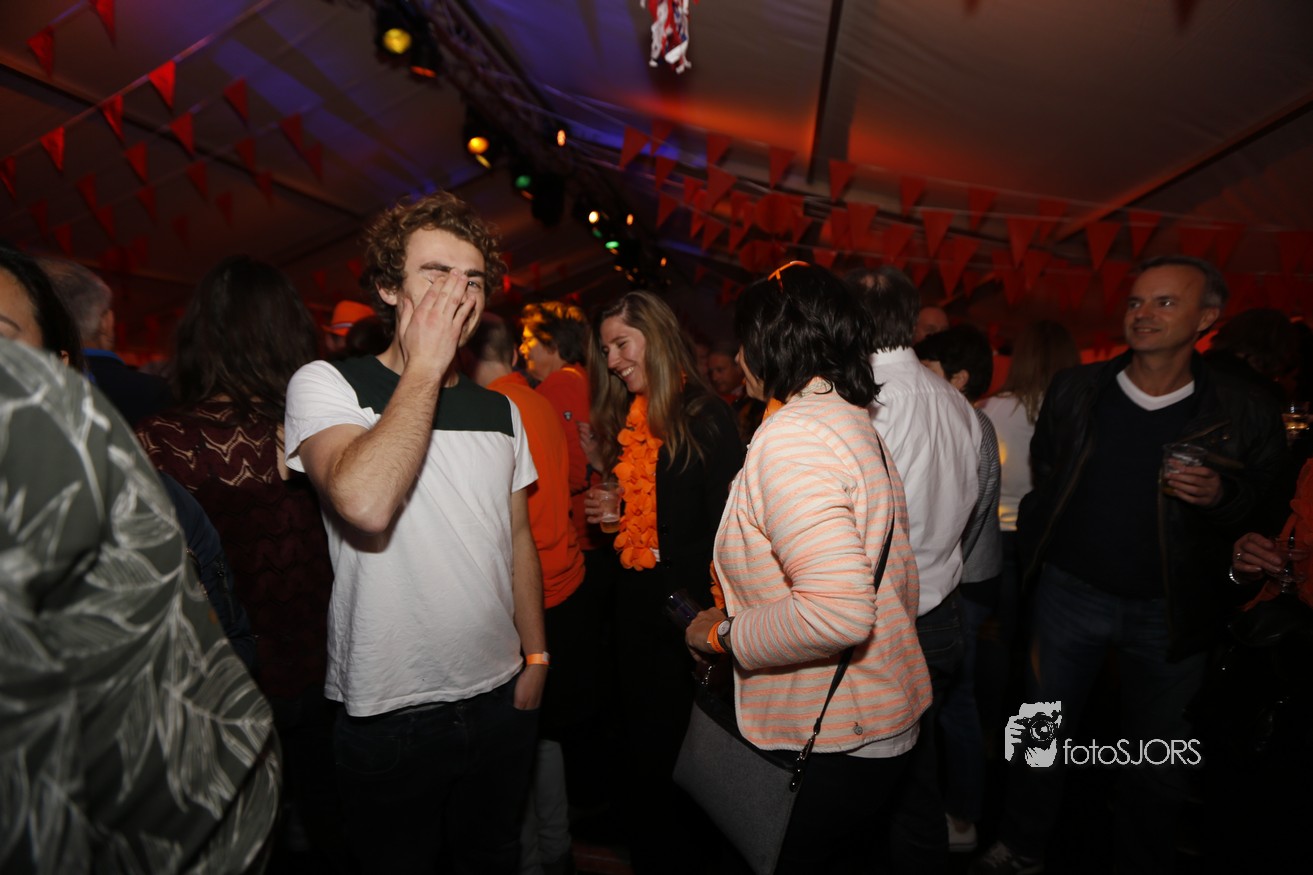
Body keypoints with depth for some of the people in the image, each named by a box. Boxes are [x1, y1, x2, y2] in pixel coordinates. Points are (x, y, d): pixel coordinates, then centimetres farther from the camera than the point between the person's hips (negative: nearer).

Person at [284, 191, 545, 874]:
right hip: (388, 714, -4)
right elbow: (366, 504, -31)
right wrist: (425, 367, -22)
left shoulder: (500, 410, 5)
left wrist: (536, 656, 9)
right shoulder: (326, 385, -11)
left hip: (499, 697, 5)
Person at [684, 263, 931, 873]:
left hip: (832, 746, -9)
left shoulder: (791, 437, -24)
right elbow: (897, 582, 14)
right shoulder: (854, 421, 8)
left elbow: (837, 610, -33)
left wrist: (724, 633, -18)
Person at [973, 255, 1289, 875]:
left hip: (1169, 609, -1)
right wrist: (1037, 541, 6)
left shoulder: (1243, 413, -8)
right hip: (1071, 589, 1)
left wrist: (1222, 494, -21)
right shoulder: (1074, 390, -3)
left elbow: (1266, 497, 0)